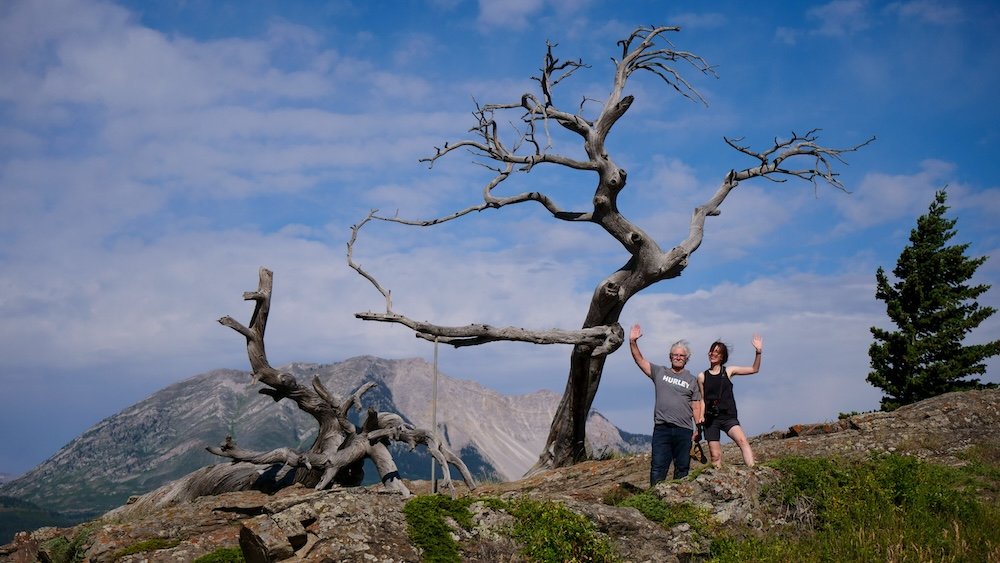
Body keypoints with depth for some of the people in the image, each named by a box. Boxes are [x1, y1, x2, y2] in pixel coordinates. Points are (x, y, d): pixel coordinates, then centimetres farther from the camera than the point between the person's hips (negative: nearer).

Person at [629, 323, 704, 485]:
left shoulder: (692, 380, 12)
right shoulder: (659, 372, 11)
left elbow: (696, 406, 10)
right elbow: (640, 360, 4)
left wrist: (697, 427, 2)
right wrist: (633, 342, -10)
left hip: (684, 430, 1)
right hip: (661, 428, -1)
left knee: (682, 469, 5)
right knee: (657, 468, -5)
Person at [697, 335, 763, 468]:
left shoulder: (728, 371, 7)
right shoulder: (702, 376, 8)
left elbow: (754, 369, 6)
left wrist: (758, 352, -7)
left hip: (728, 417, -1)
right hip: (711, 418, 1)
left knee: (743, 441, -27)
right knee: (715, 456, -3)